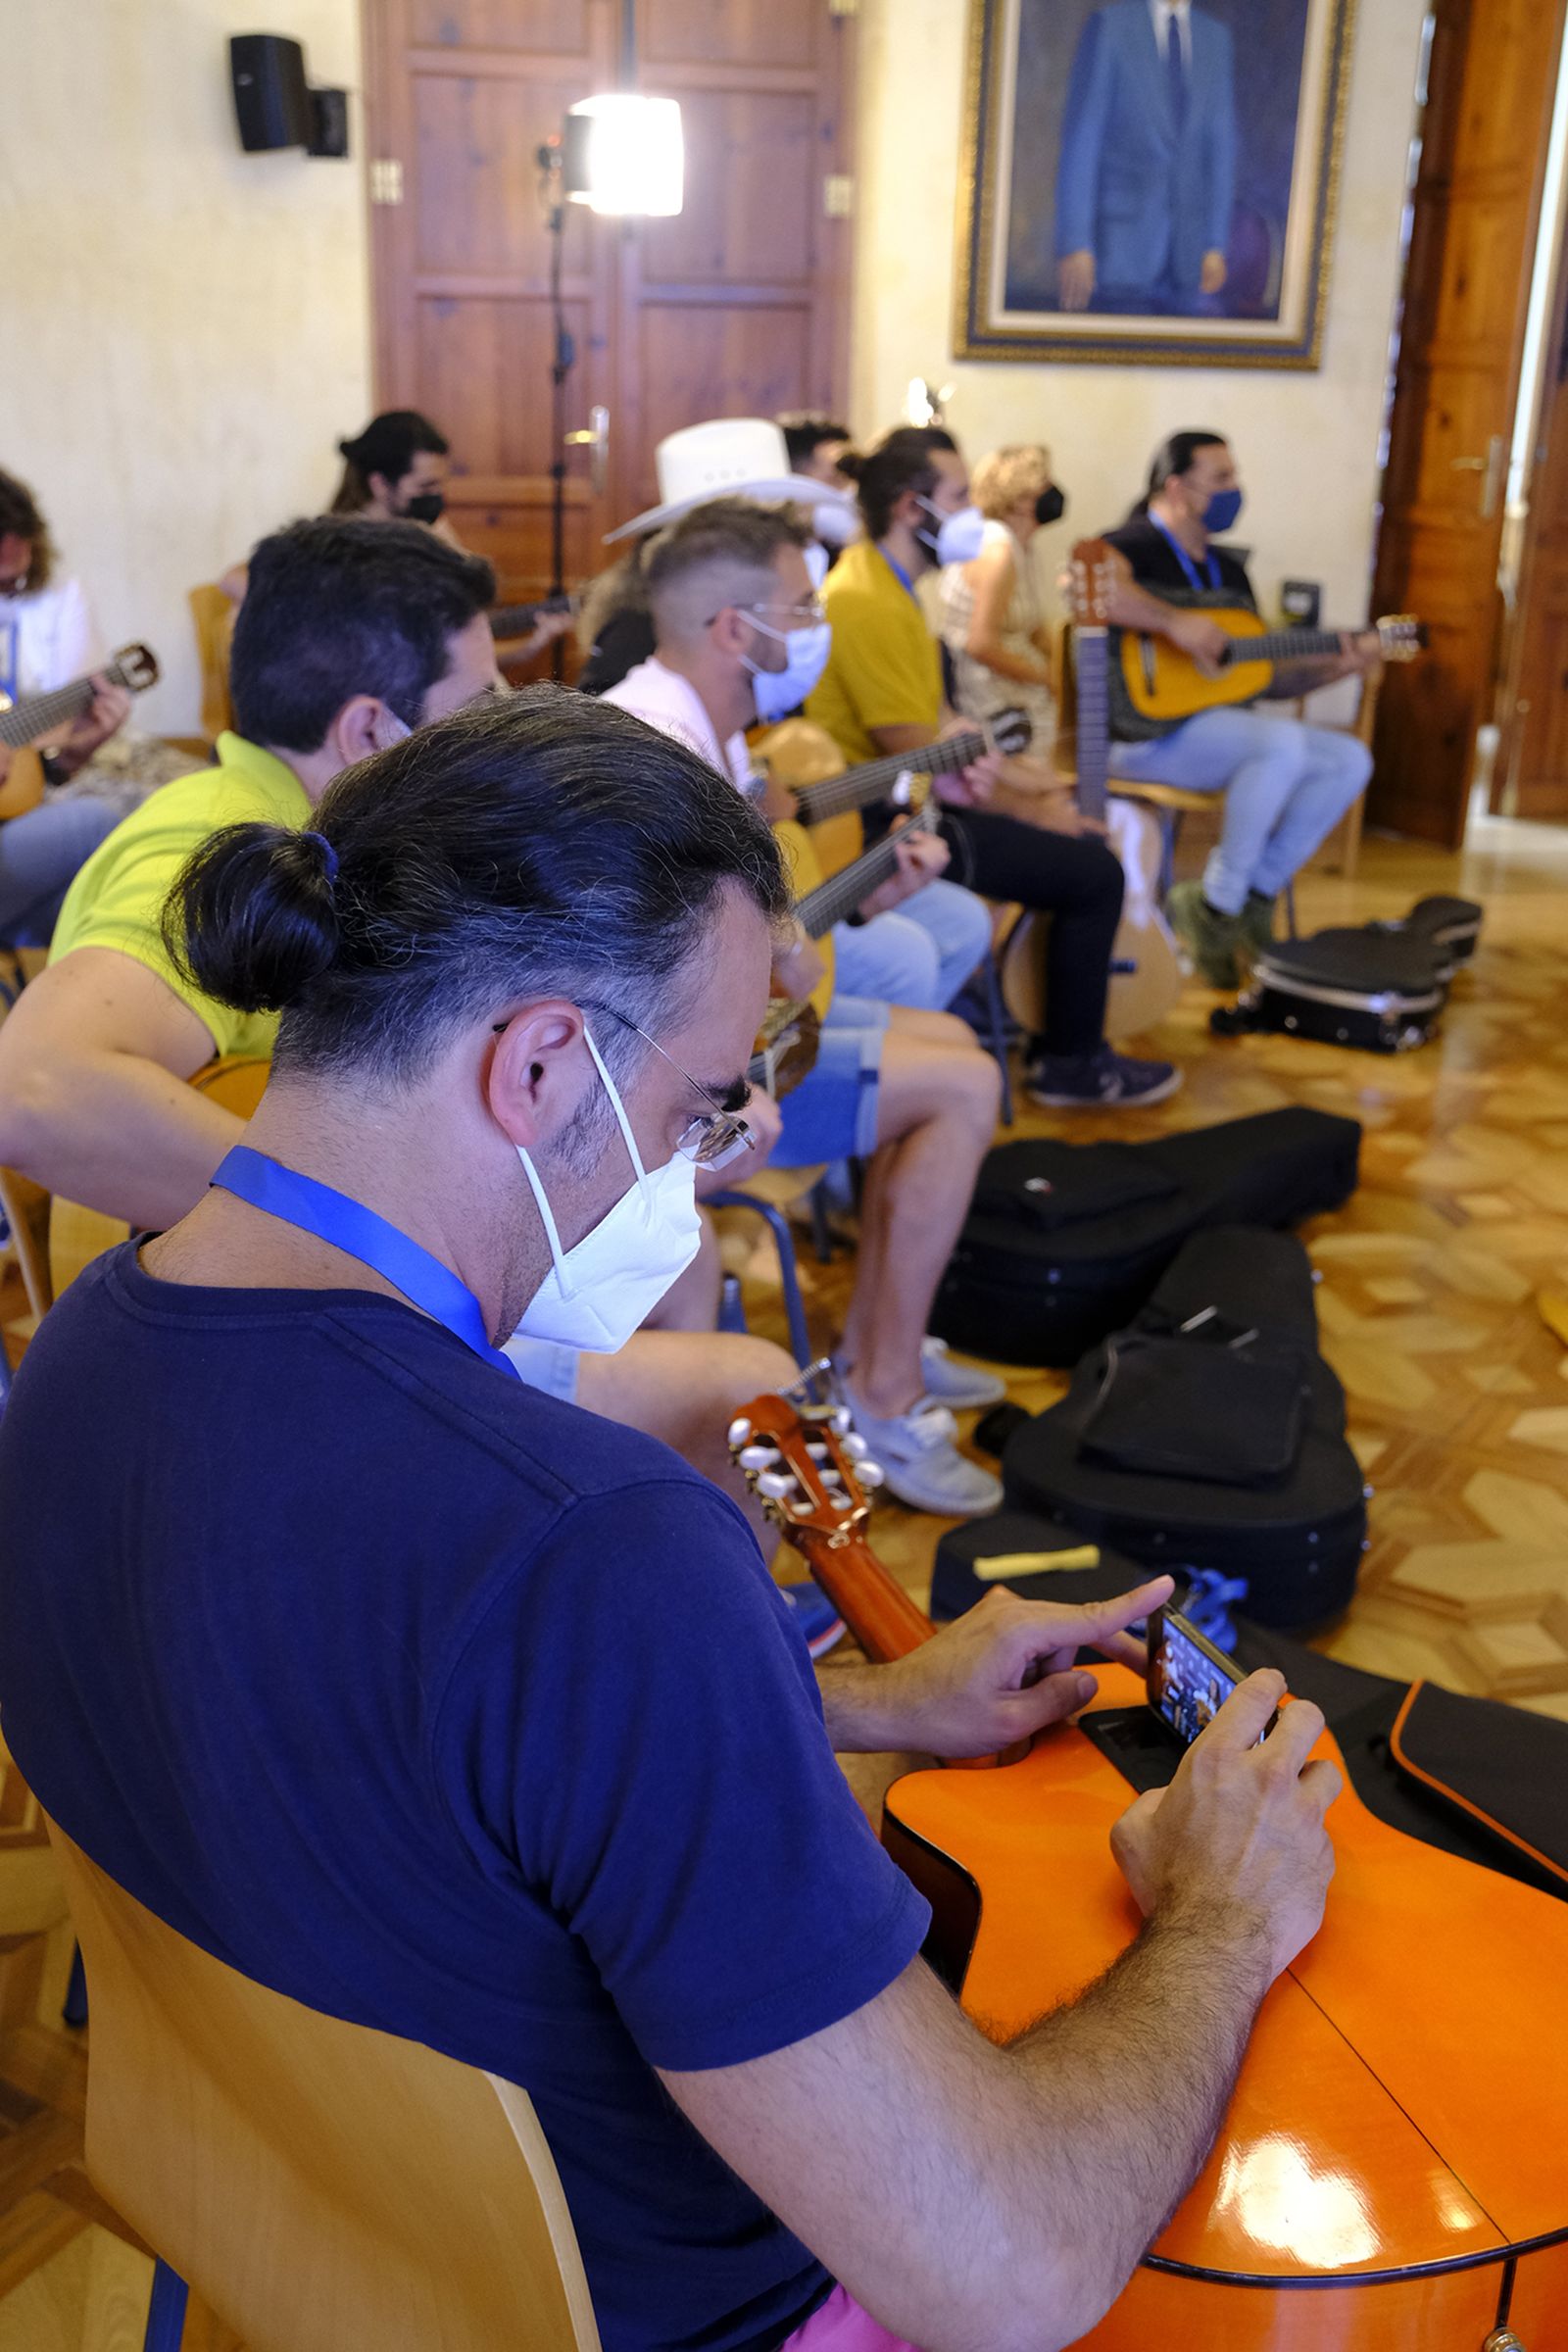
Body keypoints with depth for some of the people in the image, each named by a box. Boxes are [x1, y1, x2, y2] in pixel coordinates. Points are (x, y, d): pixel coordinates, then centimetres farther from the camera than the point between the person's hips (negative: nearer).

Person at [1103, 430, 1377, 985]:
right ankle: (1215, 907, -17)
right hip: (1143, 731, -9)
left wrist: (1332, 668, 5)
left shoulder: (1228, 570, 22)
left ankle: (1256, 895, -1)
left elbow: (1264, 678, 22)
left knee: (1350, 759, -3)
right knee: (1283, 745, -31)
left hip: (1218, 723, 9)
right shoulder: (1138, 546, -5)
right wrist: (1176, 623, -31)